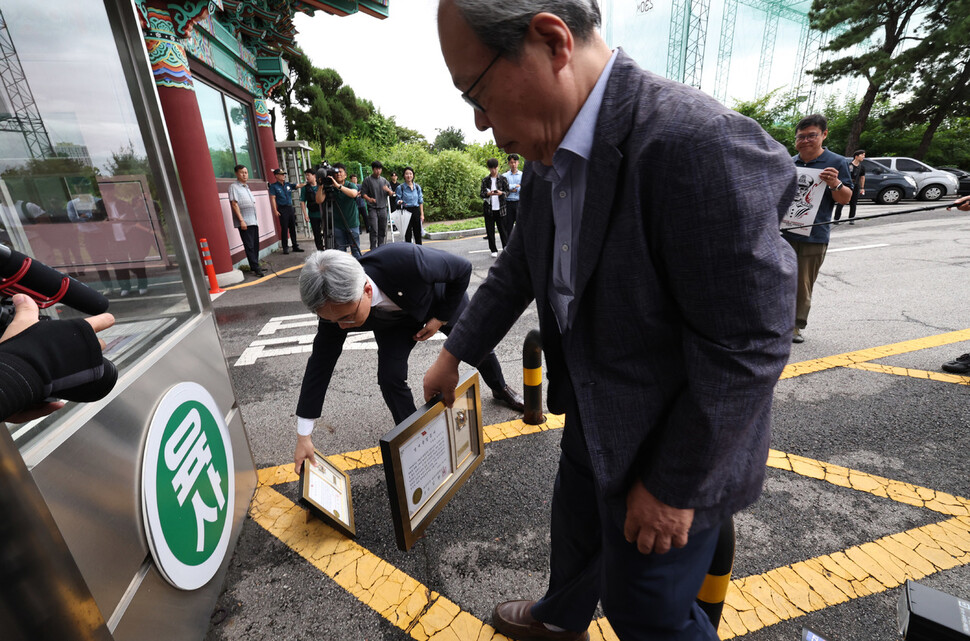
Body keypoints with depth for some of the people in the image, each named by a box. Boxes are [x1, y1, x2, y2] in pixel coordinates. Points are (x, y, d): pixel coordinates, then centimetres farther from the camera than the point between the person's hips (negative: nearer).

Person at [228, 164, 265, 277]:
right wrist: (241, 220, -17)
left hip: (253, 221, 8)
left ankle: (254, 267, 18)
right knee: (249, 246, -8)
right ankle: (256, 268, -8)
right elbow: (234, 204, -10)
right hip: (244, 222, -8)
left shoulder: (247, 187, 21)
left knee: (255, 245, 9)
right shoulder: (233, 187, -3)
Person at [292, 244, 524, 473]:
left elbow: (463, 268, -29)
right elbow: (320, 365, -22)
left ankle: (500, 389, 50)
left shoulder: (406, 260, -48)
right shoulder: (336, 305, -34)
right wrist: (303, 437, -19)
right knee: (390, 377, -17)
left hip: (444, 299, -1)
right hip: (395, 320, 2)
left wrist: (441, 318, -23)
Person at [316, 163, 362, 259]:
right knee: (340, 251, 6)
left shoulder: (351, 185, -3)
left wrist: (338, 186, -35)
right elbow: (319, 201, -7)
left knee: (356, 250, 3)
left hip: (352, 224, -2)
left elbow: (353, 194, -27)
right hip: (338, 225, 2)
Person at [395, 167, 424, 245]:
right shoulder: (400, 187, -2)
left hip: (416, 211, 3)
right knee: (408, 234, -2)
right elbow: (398, 201, 1)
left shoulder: (417, 187, 8)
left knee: (418, 233, 7)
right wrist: (400, 202, -23)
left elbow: (420, 201, 10)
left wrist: (422, 214, 5)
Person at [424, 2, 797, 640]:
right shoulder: (549, 157, -2)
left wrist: (674, 485, -16)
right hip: (591, 419, 8)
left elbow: (748, 347, -26)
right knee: (576, 528, 31)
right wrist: (455, 353, 13)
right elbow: (518, 268, 9)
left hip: (673, 450, -7)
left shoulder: (698, 144, -30)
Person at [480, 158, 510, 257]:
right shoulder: (485, 180, 7)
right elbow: (481, 193, 3)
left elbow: (507, 192, 3)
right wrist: (488, 194, -18)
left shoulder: (503, 179, 5)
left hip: (500, 208, -1)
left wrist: (501, 193, -18)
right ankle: (493, 250, 14)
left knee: (502, 229, -1)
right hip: (488, 209, 2)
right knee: (490, 231, 4)